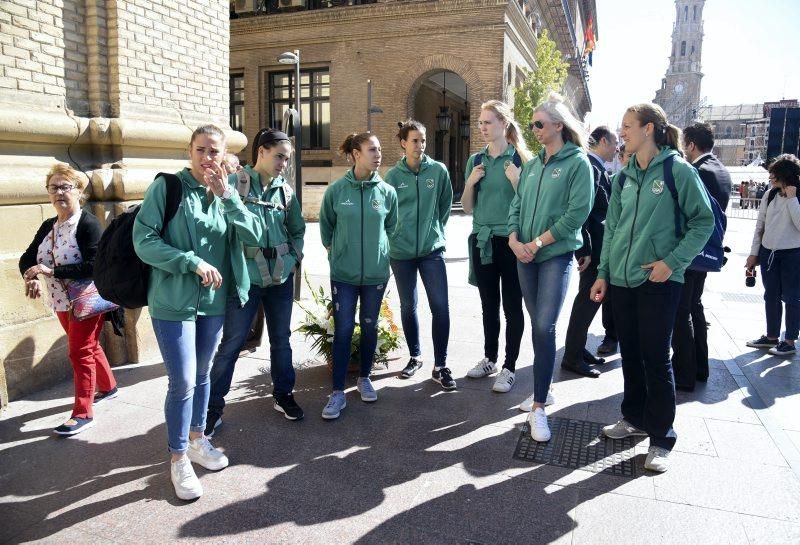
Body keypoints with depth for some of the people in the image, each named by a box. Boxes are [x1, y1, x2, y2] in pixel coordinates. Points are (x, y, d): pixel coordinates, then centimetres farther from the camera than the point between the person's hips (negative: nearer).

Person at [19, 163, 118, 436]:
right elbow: (26, 259, 5)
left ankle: (83, 413, 7)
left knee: (80, 353, -3)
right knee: (90, 347, 20)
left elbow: (93, 266, -26)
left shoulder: (88, 224, -17)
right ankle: (108, 386, 40)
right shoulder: (47, 226, 7)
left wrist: (51, 271, -26)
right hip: (61, 302, 7)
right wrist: (31, 277, -17)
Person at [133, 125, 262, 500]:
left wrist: (227, 195, -16)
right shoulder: (166, 187, -7)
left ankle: (196, 439, 37)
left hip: (214, 300, 5)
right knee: (183, 382, -4)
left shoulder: (227, 194, 6)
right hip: (174, 301, -5)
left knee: (202, 374, 18)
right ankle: (178, 458, 17)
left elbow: (254, 237, -7)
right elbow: (144, 241, -13)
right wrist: (194, 262, -20)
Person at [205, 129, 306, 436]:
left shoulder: (285, 190, 6)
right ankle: (213, 408, 17)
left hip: (281, 278, 5)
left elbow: (298, 229, 16)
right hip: (245, 278, -4)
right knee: (231, 344, 2)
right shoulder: (234, 184, -8)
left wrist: (294, 257, 7)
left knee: (281, 339, 15)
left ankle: (283, 396, 33)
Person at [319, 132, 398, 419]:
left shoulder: (387, 191, -3)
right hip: (343, 273, -2)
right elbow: (326, 226, 8)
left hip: (376, 272, 2)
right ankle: (338, 392, 9)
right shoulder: (336, 190, -7)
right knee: (343, 330, 0)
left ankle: (364, 378, 33)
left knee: (369, 327, 13)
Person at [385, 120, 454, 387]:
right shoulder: (393, 175, 0)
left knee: (440, 307, -5)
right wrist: (397, 234, 7)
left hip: (432, 249, -1)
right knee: (408, 307, 11)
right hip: (401, 251, 1)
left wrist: (434, 229, 10)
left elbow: (445, 205, 9)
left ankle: (440, 365, 8)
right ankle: (415, 356, 30)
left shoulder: (439, 170, -1)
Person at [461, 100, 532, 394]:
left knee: (511, 305, 3)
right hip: (482, 239, 5)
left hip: (510, 240, -5)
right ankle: (489, 358, 28)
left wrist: (515, 179, -20)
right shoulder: (476, 160, 8)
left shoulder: (520, 158, -5)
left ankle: (509, 367, 13)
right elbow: (467, 208, 10)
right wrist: (470, 182, -6)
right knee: (488, 304, 14)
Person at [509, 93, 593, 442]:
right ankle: (543, 389, 27)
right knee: (538, 326, 12)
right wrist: (514, 240, -5)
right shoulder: (531, 166, 14)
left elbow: (578, 212, -13)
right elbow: (516, 206, 13)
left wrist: (538, 242, -14)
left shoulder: (578, 163, -5)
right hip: (525, 256, 6)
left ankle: (539, 408, -4)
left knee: (544, 327, -12)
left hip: (557, 254, -6)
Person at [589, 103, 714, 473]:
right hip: (621, 279, 6)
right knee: (630, 354, 14)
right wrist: (603, 272, 9)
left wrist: (672, 261, -15)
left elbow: (703, 221, -6)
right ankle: (635, 418, 30)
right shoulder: (624, 177, 10)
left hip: (659, 281, -5)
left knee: (655, 357, 0)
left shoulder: (678, 170, -6)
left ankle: (661, 438, 13)